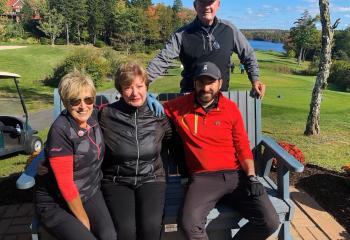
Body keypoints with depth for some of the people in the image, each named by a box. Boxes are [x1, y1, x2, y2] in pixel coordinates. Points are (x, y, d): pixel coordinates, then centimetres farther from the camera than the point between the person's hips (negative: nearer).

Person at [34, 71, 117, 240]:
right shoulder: (60, 131, -23)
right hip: (56, 203, -5)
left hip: (90, 193, 5)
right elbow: (65, 183, -20)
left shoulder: (94, 116, -5)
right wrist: (83, 220, -11)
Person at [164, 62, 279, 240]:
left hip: (236, 175, 2)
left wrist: (251, 177, -2)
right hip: (203, 178, -2)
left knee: (270, 222, -14)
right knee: (189, 223, -30)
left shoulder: (230, 108, 7)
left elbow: (243, 146, 8)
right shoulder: (179, 106, 4)